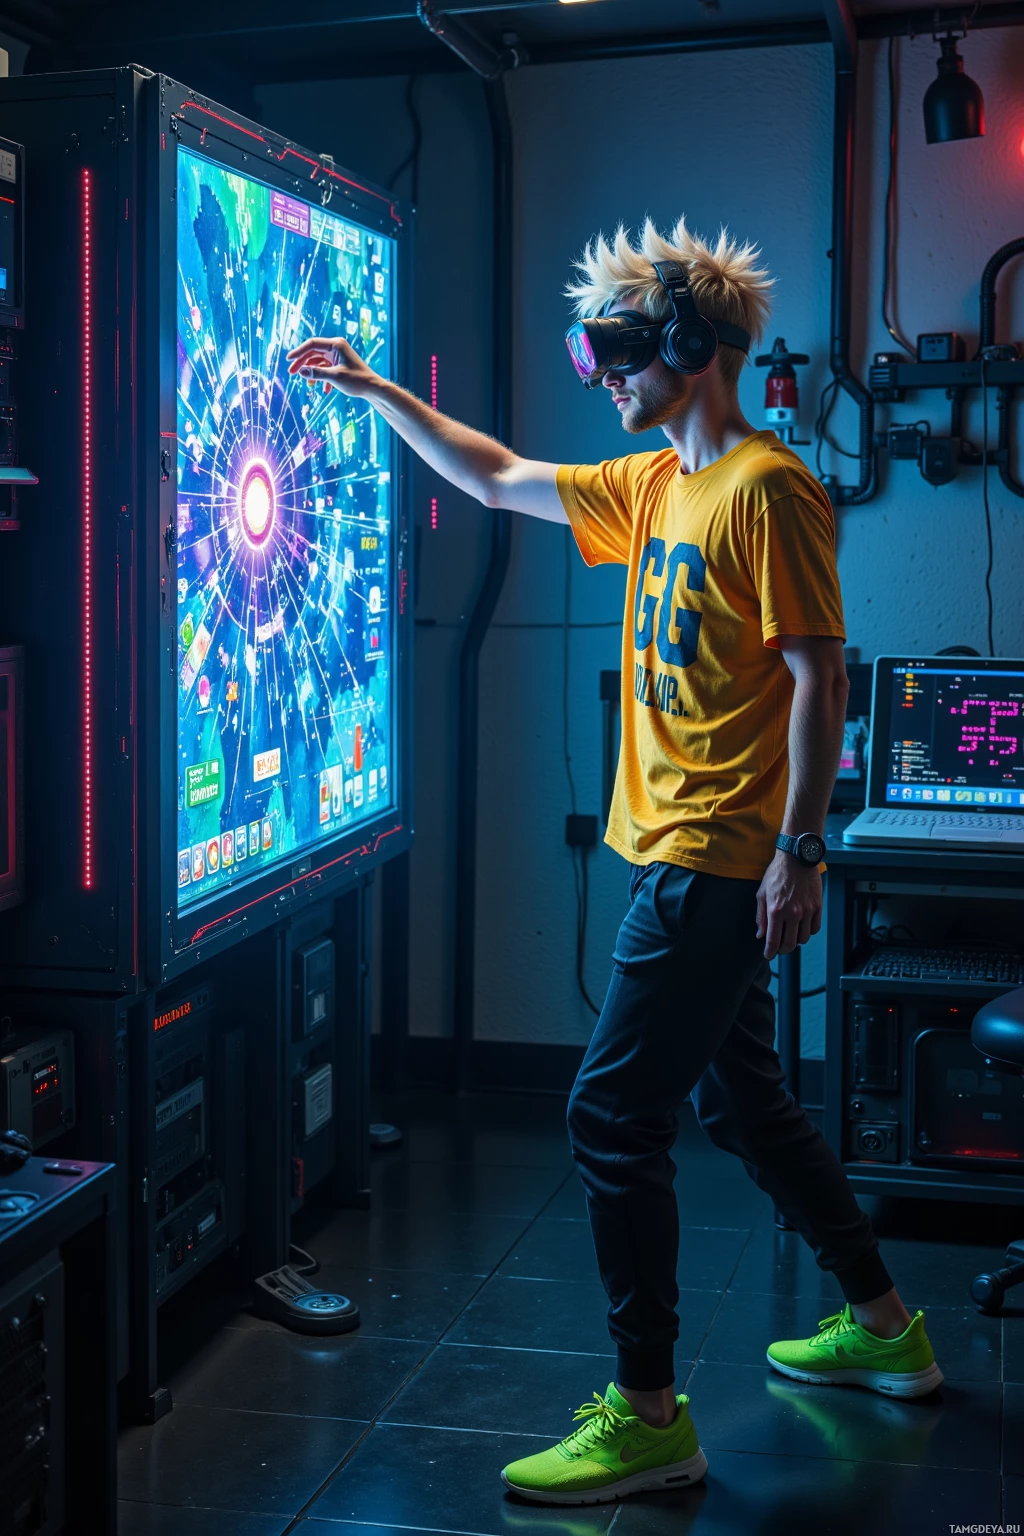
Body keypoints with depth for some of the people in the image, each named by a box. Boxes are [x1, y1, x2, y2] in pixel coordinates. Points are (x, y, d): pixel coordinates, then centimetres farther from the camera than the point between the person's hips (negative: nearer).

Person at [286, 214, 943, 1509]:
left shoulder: (766, 489, -13)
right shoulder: (653, 485, 14)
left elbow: (818, 675, -17)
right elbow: (499, 481, 24)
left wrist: (800, 848, -20)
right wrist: (378, 394, 23)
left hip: (717, 866, -10)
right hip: (675, 858, 10)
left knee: (612, 1117, -9)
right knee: (741, 1101, 18)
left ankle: (646, 1416, 0)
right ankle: (883, 1326, 34)